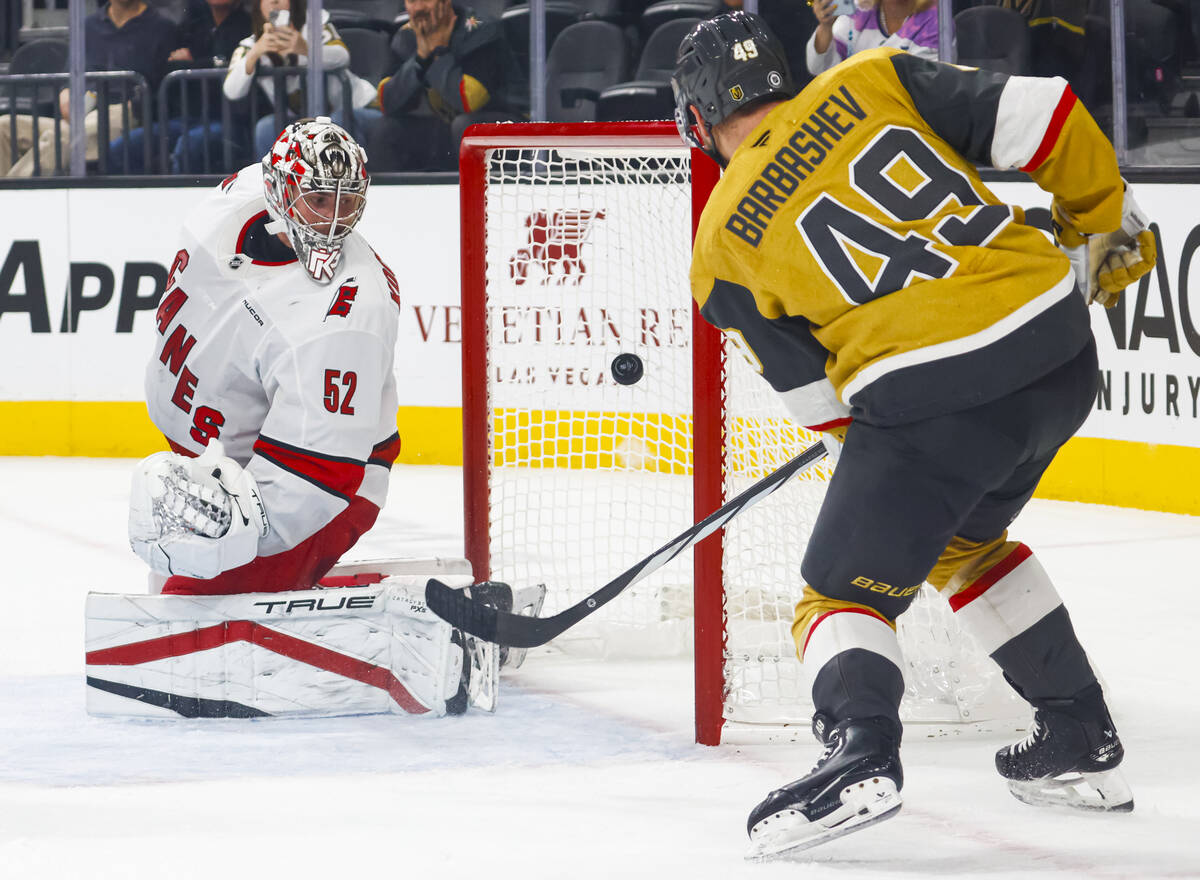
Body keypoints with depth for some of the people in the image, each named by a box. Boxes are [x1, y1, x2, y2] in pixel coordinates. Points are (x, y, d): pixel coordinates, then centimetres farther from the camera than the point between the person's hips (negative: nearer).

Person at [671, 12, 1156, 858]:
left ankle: (859, 754, -21)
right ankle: (1084, 746, 32)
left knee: (846, 590, 7)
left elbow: (818, 397, 13)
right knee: (963, 541, 30)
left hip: (929, 395, -5)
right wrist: (1102, 223, 19)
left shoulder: (724, 247, 8)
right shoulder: (872, 82, 12)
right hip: (1061, 347, 5)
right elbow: (1041, 114, 5)